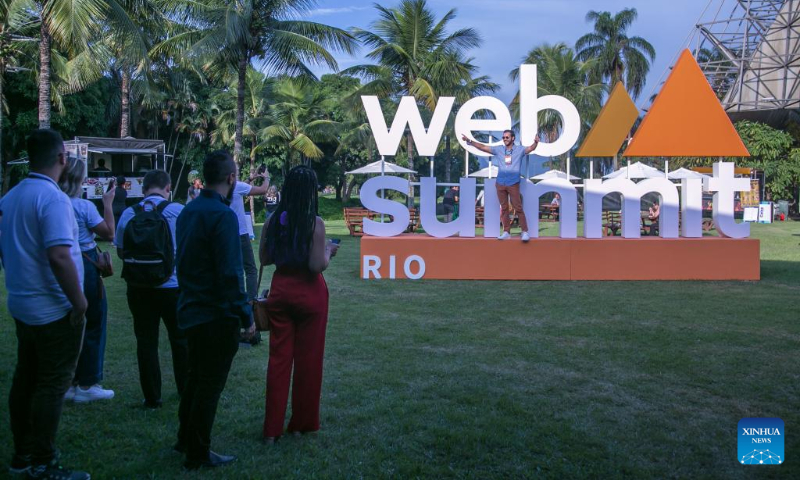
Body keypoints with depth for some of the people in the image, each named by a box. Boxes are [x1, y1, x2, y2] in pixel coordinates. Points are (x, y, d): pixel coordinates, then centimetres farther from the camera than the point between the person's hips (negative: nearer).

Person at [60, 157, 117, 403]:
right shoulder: (84, 207, -16)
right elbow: (109, 233, -10)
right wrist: (107, 202, -3)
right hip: (85, 270, -6)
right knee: (92, 326, 7)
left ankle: (68, 383, 23)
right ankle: (87, 385, 11)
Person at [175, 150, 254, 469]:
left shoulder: (189, 211, 8)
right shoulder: (222, 215, -20)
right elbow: (230, 273, -23)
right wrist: (246, 316, -17)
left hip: (192, 310, 9)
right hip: (216, 315, -9)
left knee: (196, 377, 22)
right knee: (211, 384, 4)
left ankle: (185, 439, 36)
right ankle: (198, 455, 15)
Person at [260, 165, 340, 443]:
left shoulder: (275, 220, -1)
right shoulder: (314, 223, -14)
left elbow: (264, 258, 4)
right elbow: (317, 266, -18)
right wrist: (328, 252, 1)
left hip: (280, 292, 4)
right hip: (309, 295, -4)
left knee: (278, 358, 9)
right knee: (308, 359, 10)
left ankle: (272, 429, 10)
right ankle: (302, 423, 22)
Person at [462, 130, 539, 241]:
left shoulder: (519, 149, 1)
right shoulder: (499, 149, 7)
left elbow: (531, 148, -14)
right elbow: (483, 147, 8)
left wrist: (535, 143, -36)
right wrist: (469, 141, 1)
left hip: (513, 184, -3)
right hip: (500, 183, 4)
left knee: (518, 208, -4)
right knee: (504, 208, 9)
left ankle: (525, 232, 0)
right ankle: (506, 232, 16)